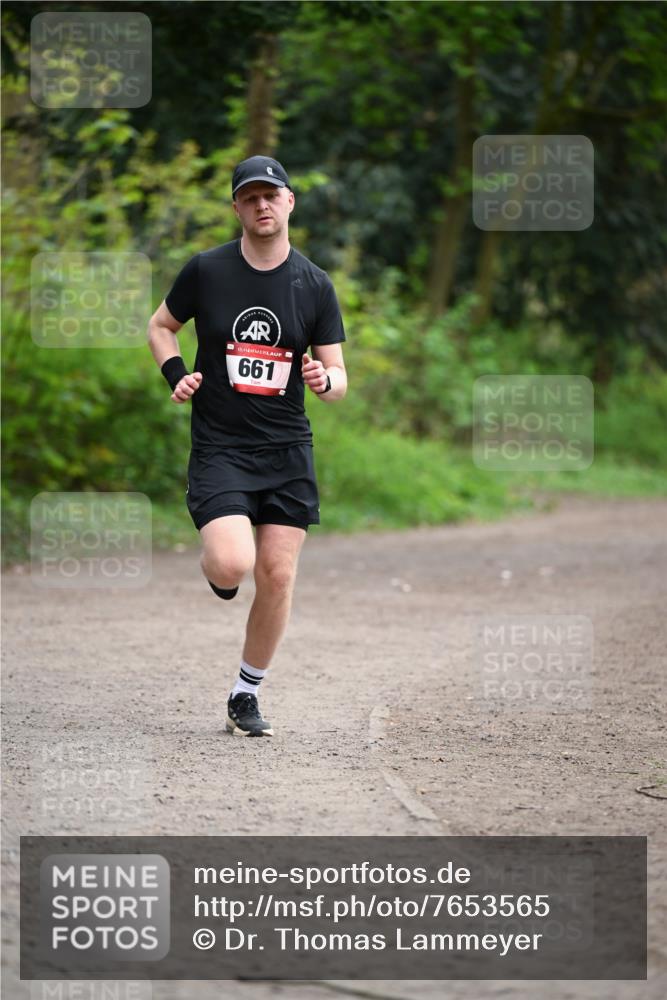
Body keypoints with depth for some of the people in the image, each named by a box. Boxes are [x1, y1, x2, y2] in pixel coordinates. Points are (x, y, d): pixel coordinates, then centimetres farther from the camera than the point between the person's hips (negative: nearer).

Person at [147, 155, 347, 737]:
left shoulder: (315, 285, 2)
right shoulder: (206, 270, -2)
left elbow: (338, 377, 6)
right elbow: (161, 326, 14)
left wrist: (325, 380, -18)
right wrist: (176, 374, -4)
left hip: (287, 450, 2)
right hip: (218, 447, -2)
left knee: (277, 578, 0)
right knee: (233, 563, -22)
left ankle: (246, 696, 17)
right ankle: (216, 568, 17)